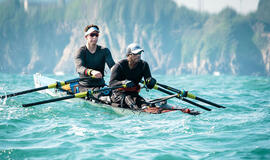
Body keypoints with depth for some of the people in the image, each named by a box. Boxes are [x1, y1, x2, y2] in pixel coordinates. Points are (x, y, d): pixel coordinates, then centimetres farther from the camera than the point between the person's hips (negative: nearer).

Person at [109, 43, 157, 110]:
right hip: (118, 94, -2)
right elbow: (112, 83, -19)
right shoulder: (120, 66, -8)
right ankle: (134, 107, -65)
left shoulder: (144, 65, 3)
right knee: (127, 98, -35)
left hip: (133, 93, 2)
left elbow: (149, 86, -2)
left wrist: (151, 81, -28)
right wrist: (123, 82, -39)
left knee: (140, 100, -31)